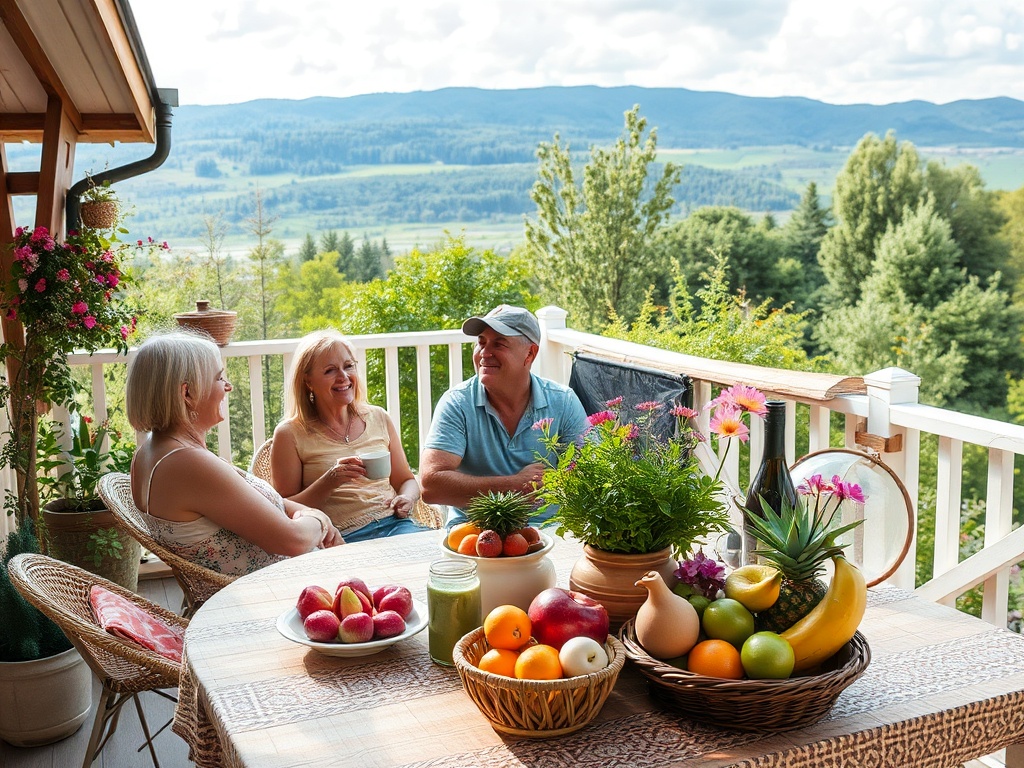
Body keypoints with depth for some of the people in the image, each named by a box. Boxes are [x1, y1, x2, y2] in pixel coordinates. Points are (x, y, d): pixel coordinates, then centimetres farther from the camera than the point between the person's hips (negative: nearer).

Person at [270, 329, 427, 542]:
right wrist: (329, 482, -15)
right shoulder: (290, 434, 3)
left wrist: (407, 498, 1)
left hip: (394, 524, 5)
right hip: (340, 538, -5)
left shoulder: (379, 418, 16)